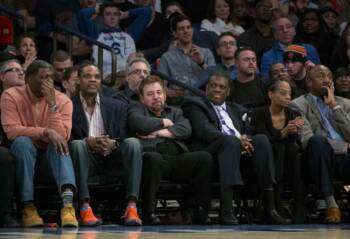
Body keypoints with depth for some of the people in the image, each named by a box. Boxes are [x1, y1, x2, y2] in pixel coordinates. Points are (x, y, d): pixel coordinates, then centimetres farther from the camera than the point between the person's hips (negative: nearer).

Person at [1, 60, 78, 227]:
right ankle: (28, 207, -35)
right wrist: (46, 132, -31)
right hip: (23, 151, -1)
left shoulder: (62, 101, -5)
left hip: (50, 154, 1)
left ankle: (67, 203, -54)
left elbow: (61, 137, -17)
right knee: (22, 141, -33)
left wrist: (52, 104, -24)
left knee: (59, 145, -31)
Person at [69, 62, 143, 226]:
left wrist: (112, 144, -17)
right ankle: (85, 207, -41)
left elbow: (124, 137, 7)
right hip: (86, 160, -2)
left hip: (111, 160, 2)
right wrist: (88, 142, -23)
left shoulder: (116, 106, 17)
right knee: (77, 144, -33)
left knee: (133, 142, -25)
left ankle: (131, 206, -35)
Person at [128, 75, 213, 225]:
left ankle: (201, 212, -23)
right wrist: (164, 122, 10)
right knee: (153, 158, -40)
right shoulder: (137, 109, 23)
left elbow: (185, 130, 10)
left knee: (204, 157, -23)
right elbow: (138, 123, -2)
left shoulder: (175, 112, 31)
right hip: (152, 155, -4)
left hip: (177, 158, 4)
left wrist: (158, 133, 0)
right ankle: (148, 213, -34)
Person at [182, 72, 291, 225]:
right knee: (231, 141, -35)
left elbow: (248, 131, 19)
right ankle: (226, 211, -45)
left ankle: (270, 209, -29)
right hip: (211, 152, -5)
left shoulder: (237, 110, 32)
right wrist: (236, 140, -17)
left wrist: (245, 138, -7)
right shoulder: (195, 105, 14)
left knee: (261, 139, -24)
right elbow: (203, 130, -4)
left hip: (241, 150, 5)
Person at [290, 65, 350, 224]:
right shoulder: (299, 105, 11)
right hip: (323, 158, -2)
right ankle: (330, 204, -37)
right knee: (317, 140, -37)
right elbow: (306, 139, -5)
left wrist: (334, 106, 5)